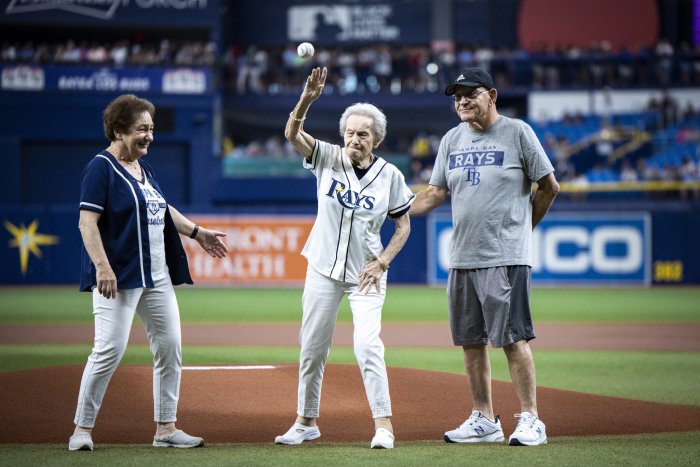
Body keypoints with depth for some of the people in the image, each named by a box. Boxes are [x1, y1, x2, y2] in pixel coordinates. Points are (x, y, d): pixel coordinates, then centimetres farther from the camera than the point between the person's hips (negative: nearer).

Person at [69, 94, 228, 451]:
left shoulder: (143, 167, 15)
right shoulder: (101, 167, -10)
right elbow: (87, 222, -17)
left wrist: (196, 232, 28)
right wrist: (102, 267, -26)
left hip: (157, 276, 9)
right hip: (118, 276, -9)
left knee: (169, 347, 6)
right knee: (110, 350, -13)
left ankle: (166, 429, 13)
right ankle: (82, 429, -4)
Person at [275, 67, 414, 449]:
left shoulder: (389, 175, -6)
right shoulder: (328, 159, -5)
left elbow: (403, 224, 1)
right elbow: (292, 134, -20)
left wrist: (381, 263, -11)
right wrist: (307, 99, -38)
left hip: (365, 274, -2)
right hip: (324, 269, 2)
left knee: (367, 345, -15)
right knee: (312, 347, 8)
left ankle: (383, 424, -10)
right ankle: (306, 422, 21)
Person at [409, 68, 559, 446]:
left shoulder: (517, 132, -2)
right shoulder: (452, 139, 13)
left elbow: (549, 187, 2)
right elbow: (436, 192, 14)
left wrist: (524, 226, 7)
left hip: (505, 258, -6)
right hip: (461, 258, 6)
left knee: (513, 338, -8)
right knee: (470, 341, 8)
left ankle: (530, 419, -3)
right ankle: (484, 421, 17)